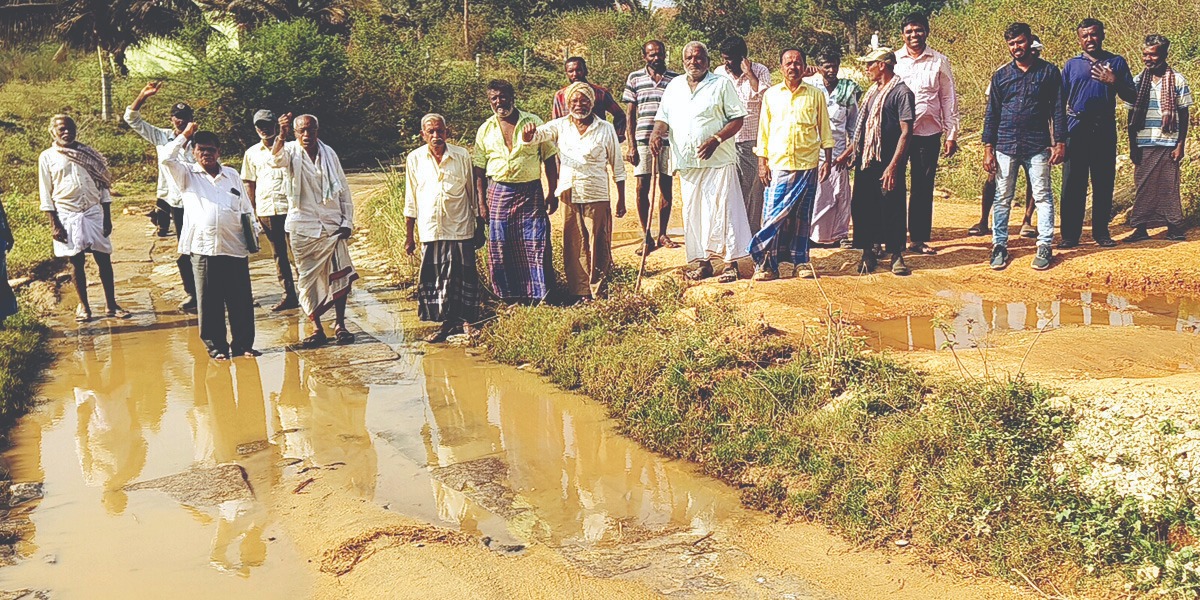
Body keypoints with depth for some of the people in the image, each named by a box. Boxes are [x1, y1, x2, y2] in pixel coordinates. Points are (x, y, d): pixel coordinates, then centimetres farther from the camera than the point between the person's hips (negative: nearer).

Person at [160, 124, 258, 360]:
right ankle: (216, 346, 12)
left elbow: (247, 212, 17)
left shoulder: (232, 175, 16)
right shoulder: (187, 175, 10)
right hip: (204, 249, -2)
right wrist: (184, 135, 0)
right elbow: (166, 159, -8)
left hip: (235, 249, 2)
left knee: (241, 301, 4)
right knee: (210, 303, 2)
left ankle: (243, 344, 14)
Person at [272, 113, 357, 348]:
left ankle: (340, 325, 13)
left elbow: (344, 189, 9)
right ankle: (317, 329, 13)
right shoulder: (292, 152, -2)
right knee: (308, 279, 4)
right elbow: (277, 158, -27)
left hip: (332, 225, 1)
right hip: (302, 228, -1)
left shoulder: (329, 154, 4)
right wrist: (282, 135, -46)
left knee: (340, 277, 0)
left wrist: (347, 221, 2)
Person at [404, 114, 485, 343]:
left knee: (465, 277, 1)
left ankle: (467, 321, 14)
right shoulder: (415, 159, 3)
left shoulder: (462, 156, 0)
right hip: (430, 231, 1)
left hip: (460, 229, -1)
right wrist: (409, 236, 8)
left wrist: (479, 228, 8)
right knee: (433, 279, 3)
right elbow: (411, 202, 8)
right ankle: (447, 323, 15)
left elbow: (473, 194, 8)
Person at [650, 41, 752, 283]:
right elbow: (663, 118, 16)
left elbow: (737, 118, -3)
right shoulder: (674, 86, 15)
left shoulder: (722, 84, 1)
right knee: (692, 212, 6)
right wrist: (657, 133, -8)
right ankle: (702, 261, 14)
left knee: (723, 210, -6)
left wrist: (716, 140, -17)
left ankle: (730, 263, 0)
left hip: (719, 160, -5)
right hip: (687, 163, 5)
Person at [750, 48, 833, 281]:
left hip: (807, 165, 0)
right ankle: (767, 264, 0)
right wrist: (762, 162, 3)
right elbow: (763, 131, 9)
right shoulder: (771, 95, 9)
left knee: (802, 216, 6)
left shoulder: (816, 95, 7)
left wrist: (828, 160, 2)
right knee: (773, 214, -4)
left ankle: (801, 261, 14)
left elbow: (825, 130, 9)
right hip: (778, 165, 0)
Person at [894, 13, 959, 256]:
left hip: (928, 132, 1)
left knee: (924, 187, 6)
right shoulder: (894, 60, 4)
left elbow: (949, 99, 5)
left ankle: (919, 238, 15)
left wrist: (951, 135, 1)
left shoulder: (939, 61, 4)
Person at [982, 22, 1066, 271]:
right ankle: (1000, 246, 10)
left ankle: (1044, 246, 7)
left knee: (1042, 197, 1)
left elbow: (1058, 110, 4)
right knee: (1002, 198, 3)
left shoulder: (1049, 72, 4)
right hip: (1006, 146, 2)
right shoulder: (1000, 75, 9)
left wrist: (1060, 143, -3)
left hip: (1037, 146, -1)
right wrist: (988, 148, 3)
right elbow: (991, 113, 9)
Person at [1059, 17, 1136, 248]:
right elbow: (1061, 99, 12)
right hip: (1076, 128, 0)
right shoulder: (1072, 64, 9)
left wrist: (1113, 82, -12)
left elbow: (1131, 97, 5)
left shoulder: (1117, 63, 8)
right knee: (1073, 183, -2)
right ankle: (1070, 234, 2)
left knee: (1103, 182, 4)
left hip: (1105, 129, 0)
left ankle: (1101, 232, 13)